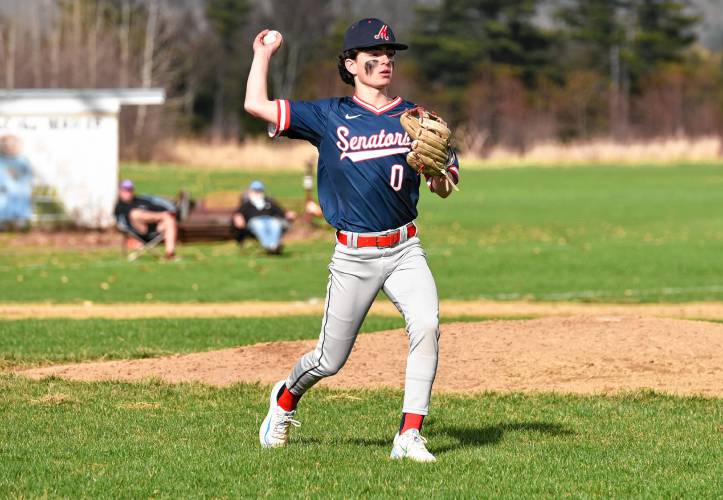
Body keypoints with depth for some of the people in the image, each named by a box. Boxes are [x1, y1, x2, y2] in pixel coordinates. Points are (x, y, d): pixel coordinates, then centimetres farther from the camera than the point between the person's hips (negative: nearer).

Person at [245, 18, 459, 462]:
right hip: (353, 256, -1)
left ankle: (410, 437, -20)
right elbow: (256, 105, 0)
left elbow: (444, 188, 4)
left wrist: (441, 168, -18)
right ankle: (285, 399, 40)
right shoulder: (329, 117, 2)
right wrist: (263, 55, 12)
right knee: (330, 361, 6)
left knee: (427, 325, -25)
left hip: (404, 250, 1)